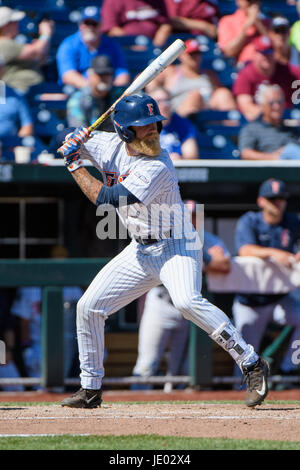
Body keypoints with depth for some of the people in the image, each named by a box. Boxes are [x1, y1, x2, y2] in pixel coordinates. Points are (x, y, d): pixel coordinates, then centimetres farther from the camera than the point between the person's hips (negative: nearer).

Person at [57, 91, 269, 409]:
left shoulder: (157, 168, -24)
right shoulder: (110, 146, -2)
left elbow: (106, 199, -27)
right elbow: (63, 140, 11)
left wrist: (75, 166, -18)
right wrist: (72, 139, -13)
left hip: (176, 246, -8)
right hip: (140, 251, 8)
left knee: (187, 302, -33)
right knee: (89, 307, 4)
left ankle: (251, 364, -28)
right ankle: (90, 389, 18)